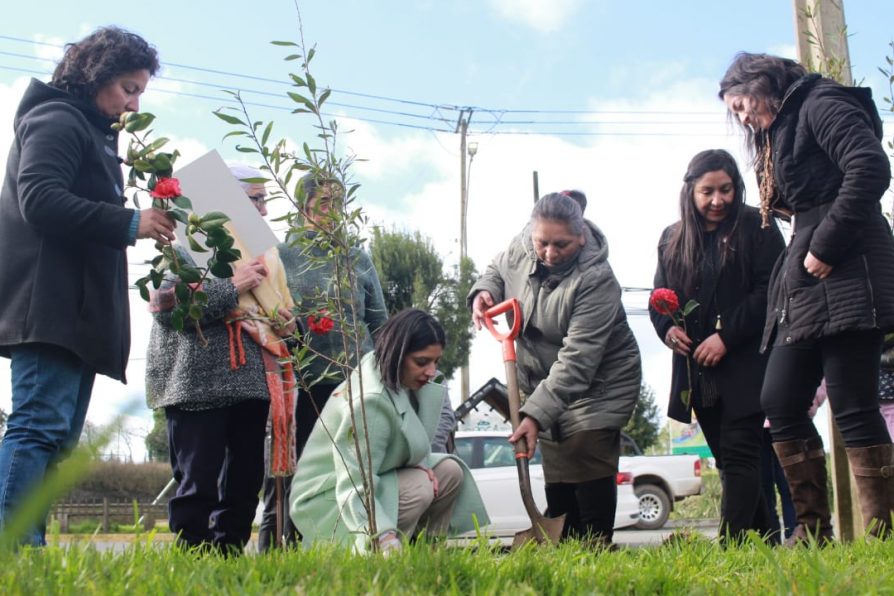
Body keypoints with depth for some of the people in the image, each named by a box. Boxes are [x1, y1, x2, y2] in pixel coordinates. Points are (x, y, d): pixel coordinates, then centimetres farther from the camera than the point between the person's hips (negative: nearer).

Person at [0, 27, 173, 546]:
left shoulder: (95, 133, 28)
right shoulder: (57, 121, -2)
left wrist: (138, 226, 13)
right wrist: (129, 223, -18)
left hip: (75, 309, 10)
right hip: (50, 303, -10)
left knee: (58, 435, 5)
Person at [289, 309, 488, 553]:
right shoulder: (369, 403, -31)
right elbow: (355, 490, -37)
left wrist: (419, 461, -9)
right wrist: (386, 538, -49)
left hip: (374, 476, 9)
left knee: (450, 471, -3)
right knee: (418, 487, -29)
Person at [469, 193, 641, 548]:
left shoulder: (596, 280, -29)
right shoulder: (520, 249, -11)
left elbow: (576, 361, -33)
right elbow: (498, 271, 15)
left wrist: (536, 413, -39)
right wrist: (484, 292, -10)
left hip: (598, 384, -6)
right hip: (546, 382, 6)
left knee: (589, 472, -10)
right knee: (556, 477, 11)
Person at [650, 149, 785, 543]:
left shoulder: (756, 228, -1)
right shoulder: (672, 240, 13)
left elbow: (768, 291, -9)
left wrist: (726, 337, -17)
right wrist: (668, 328, -7)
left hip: (745, 365, -5)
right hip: (696, 369, 5)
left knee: (738, 454, -11)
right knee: (726, 458, 9)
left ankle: (731, 545, -14)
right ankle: (763, 541, 18)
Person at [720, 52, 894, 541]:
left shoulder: (821, 106, -3)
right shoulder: (779, 133, 24)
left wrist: (825, 247, -17)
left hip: (845, 277, -10)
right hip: (804, 287, 10)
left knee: (852, 407, -10)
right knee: (780, 403, 4)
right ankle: (813, 529, 9)